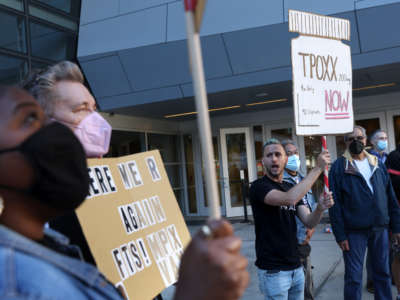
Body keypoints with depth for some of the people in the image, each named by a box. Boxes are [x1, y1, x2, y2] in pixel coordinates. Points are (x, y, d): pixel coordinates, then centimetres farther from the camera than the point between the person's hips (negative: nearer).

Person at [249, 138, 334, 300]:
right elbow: (289, 199, -30)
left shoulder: (291, 187, 12)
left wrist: (320, 208, -20)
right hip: (273, 270, -7)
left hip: (296, 267, 7)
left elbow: (309, 222, 2)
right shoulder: (259, 187, -12)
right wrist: (318, 168, -25)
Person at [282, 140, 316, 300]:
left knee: (308, 286, 15)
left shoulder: (302, 179, 14)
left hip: (304, 241, 8)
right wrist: (301, 240, -10)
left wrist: (312, 227, 3)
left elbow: (312, 205, 20)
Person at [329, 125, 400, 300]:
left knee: (383, 273, 13)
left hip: (380, 229, 4)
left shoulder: (377, 164, 10)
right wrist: (340, 235, -12)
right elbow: (335, 204, -7)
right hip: (354, 232, -4)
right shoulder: (339, 167, -3)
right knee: (353, 278, 2)